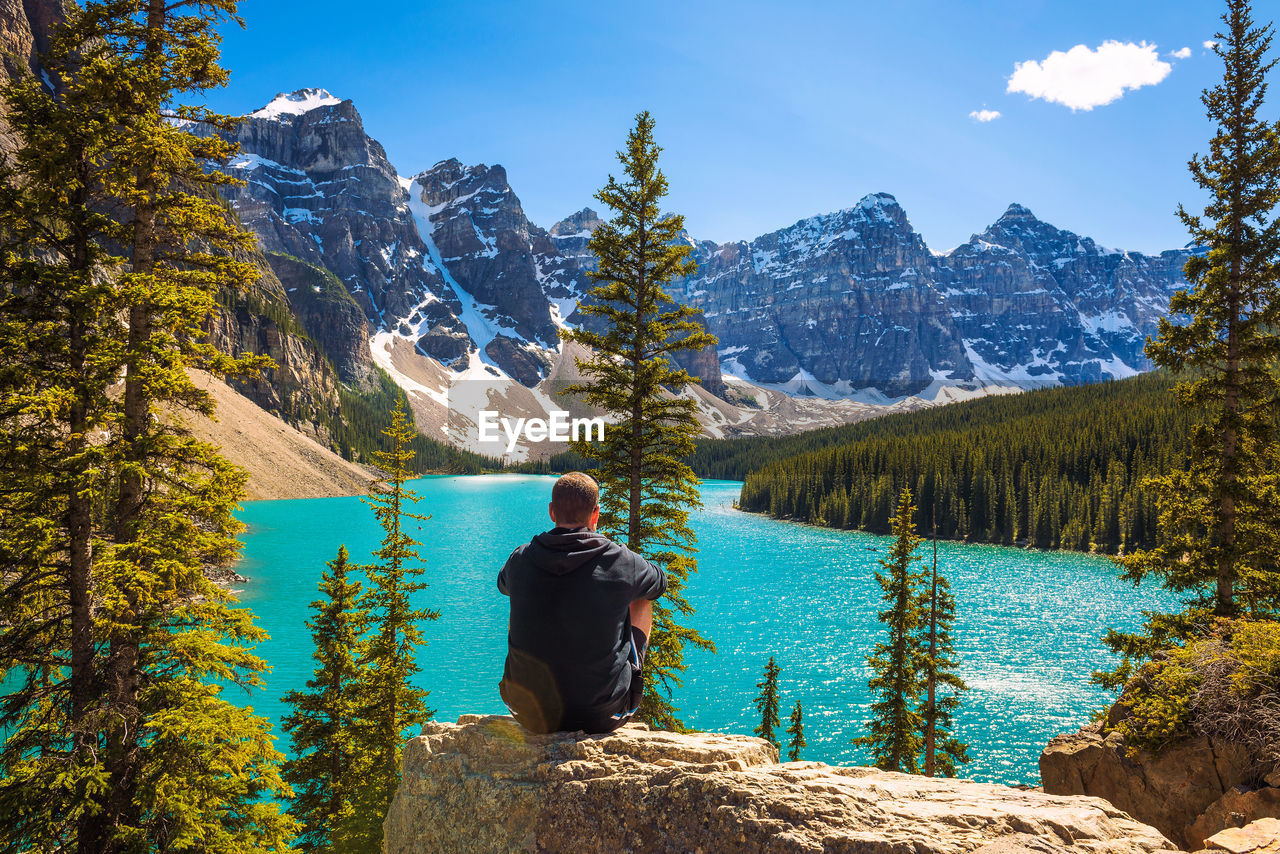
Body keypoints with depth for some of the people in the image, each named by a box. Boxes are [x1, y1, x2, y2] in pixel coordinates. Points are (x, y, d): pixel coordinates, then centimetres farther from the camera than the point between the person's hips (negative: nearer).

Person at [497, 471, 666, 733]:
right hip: (602, 718, -2)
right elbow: (659, 584, 10)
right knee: (641, 602, 19)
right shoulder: (620, 560, -14)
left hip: (531, 716, 2)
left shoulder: (520, 559, -7)